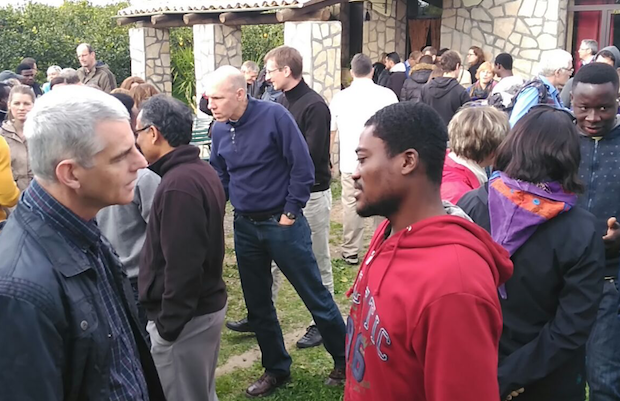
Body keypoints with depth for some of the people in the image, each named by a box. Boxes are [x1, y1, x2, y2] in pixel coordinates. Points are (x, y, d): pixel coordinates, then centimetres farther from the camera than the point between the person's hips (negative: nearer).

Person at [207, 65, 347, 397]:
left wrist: (291, 212, -13)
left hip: (281, 222, -6)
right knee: (257, 303, 14)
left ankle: (344, 359, 24)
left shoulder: (274, 115, -16)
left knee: (314, 294, 5)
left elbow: (302, 167, -15)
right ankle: (276, 369, 31)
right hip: (244, 226, 6)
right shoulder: (219, 129, 1)